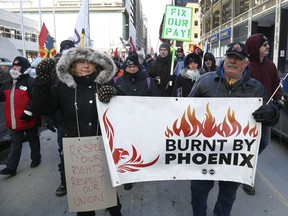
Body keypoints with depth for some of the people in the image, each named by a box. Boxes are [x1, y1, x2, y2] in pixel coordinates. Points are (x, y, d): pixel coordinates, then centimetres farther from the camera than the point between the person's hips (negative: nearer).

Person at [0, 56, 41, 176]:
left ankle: (36, 159, 32)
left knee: (33, 140, 14)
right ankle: (11, 167, 18)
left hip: (28, 119, -6)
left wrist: (28, 111, -24)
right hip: (13, 120, 7)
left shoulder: (31, 82, -13)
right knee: (15, 143, 13)